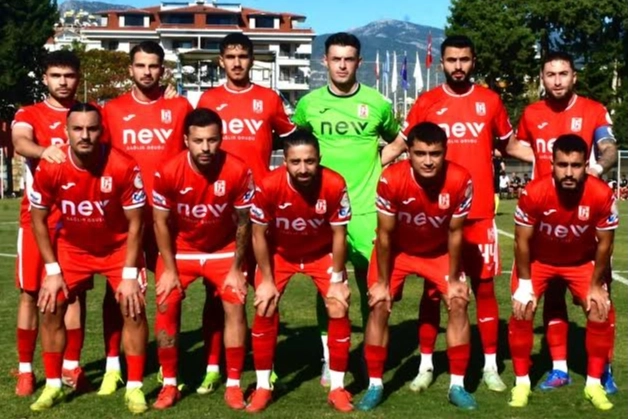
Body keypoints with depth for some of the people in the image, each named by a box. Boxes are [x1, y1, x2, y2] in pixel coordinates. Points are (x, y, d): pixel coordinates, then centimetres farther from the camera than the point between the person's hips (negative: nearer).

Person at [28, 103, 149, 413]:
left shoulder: (123, 167, -27)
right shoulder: (50, 169, -22)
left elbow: (135, 223, -16)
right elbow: (38, 219, -7)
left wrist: (129, 274, -18)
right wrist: (53, 269, -10)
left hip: (118, 247, -2)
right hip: (72, 248, 2)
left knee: (133, 308, -12)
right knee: (50, 308, -4)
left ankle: (134, 387, 2)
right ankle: (53, 386, 12)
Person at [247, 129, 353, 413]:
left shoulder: (334, 185, -31)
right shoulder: (269, 186, -32)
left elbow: (339, 234, -16)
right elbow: (259, 235, -16)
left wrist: (337, 280, -12)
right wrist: (266, 280, -12)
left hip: (322, 253, 0)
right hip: (279, 253, 0)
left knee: (339, 309, -8)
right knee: (264, 310, -9)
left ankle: (337, 387, 7)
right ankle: (263, 386, 7)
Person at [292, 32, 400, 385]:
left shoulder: (377, 103, 0)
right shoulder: (309, 104, 1)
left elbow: (397, 141, 15)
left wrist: (377, 165, 4)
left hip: (366, 207, -1)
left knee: (371, 283, 3)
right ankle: (329, 360, 16)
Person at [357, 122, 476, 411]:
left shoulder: (460, 180, -30)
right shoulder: (391, 180, -33)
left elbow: (454, 232, -15)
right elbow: (385, 235, -20)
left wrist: (453, 279, -8)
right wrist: (382, 282, -13)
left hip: (439, 252, 1)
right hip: (397, 251, -1)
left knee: (459, 303, -10)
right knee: (379, 306, -11)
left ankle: (457, 386, 2)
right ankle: (374, 385, 2)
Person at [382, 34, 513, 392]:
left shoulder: (490, 101, 5)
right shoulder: (426, 103, 2)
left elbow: (510, 144, 17)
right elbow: (400, 144, 8)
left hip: (479, 212, 1)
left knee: (484, 286, 6)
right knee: (433, 288, 5)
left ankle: (490, 366, 15)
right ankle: (426, 365, 15)